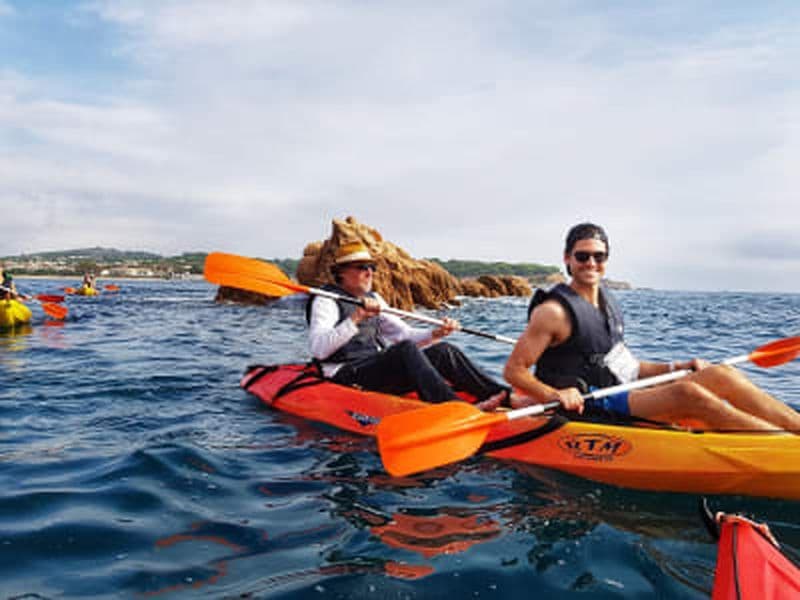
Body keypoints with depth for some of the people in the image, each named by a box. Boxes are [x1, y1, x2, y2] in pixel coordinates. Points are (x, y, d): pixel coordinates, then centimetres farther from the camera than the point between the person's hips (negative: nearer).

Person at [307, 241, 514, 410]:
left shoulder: (373, 299, 20)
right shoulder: (325, 300, -4)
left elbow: (404, 333, 17)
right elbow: (318, 349, -20)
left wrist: (435, 334, -3)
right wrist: (355, 319, -30)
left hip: (379, 370, 8)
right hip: (347, 377, -7)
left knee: (443, 351, -10)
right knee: (406, 350, -32)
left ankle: (508, 396, -19)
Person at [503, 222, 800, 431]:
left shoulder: (606, 300, 15)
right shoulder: (555, 311, -11)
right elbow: (513, 369, -13)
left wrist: (673, 368, 12)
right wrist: (554, 394, -28)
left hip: (629, 396, 9)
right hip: (594, 408, -8)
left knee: (720, 374, -6)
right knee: (687, 392, -28)